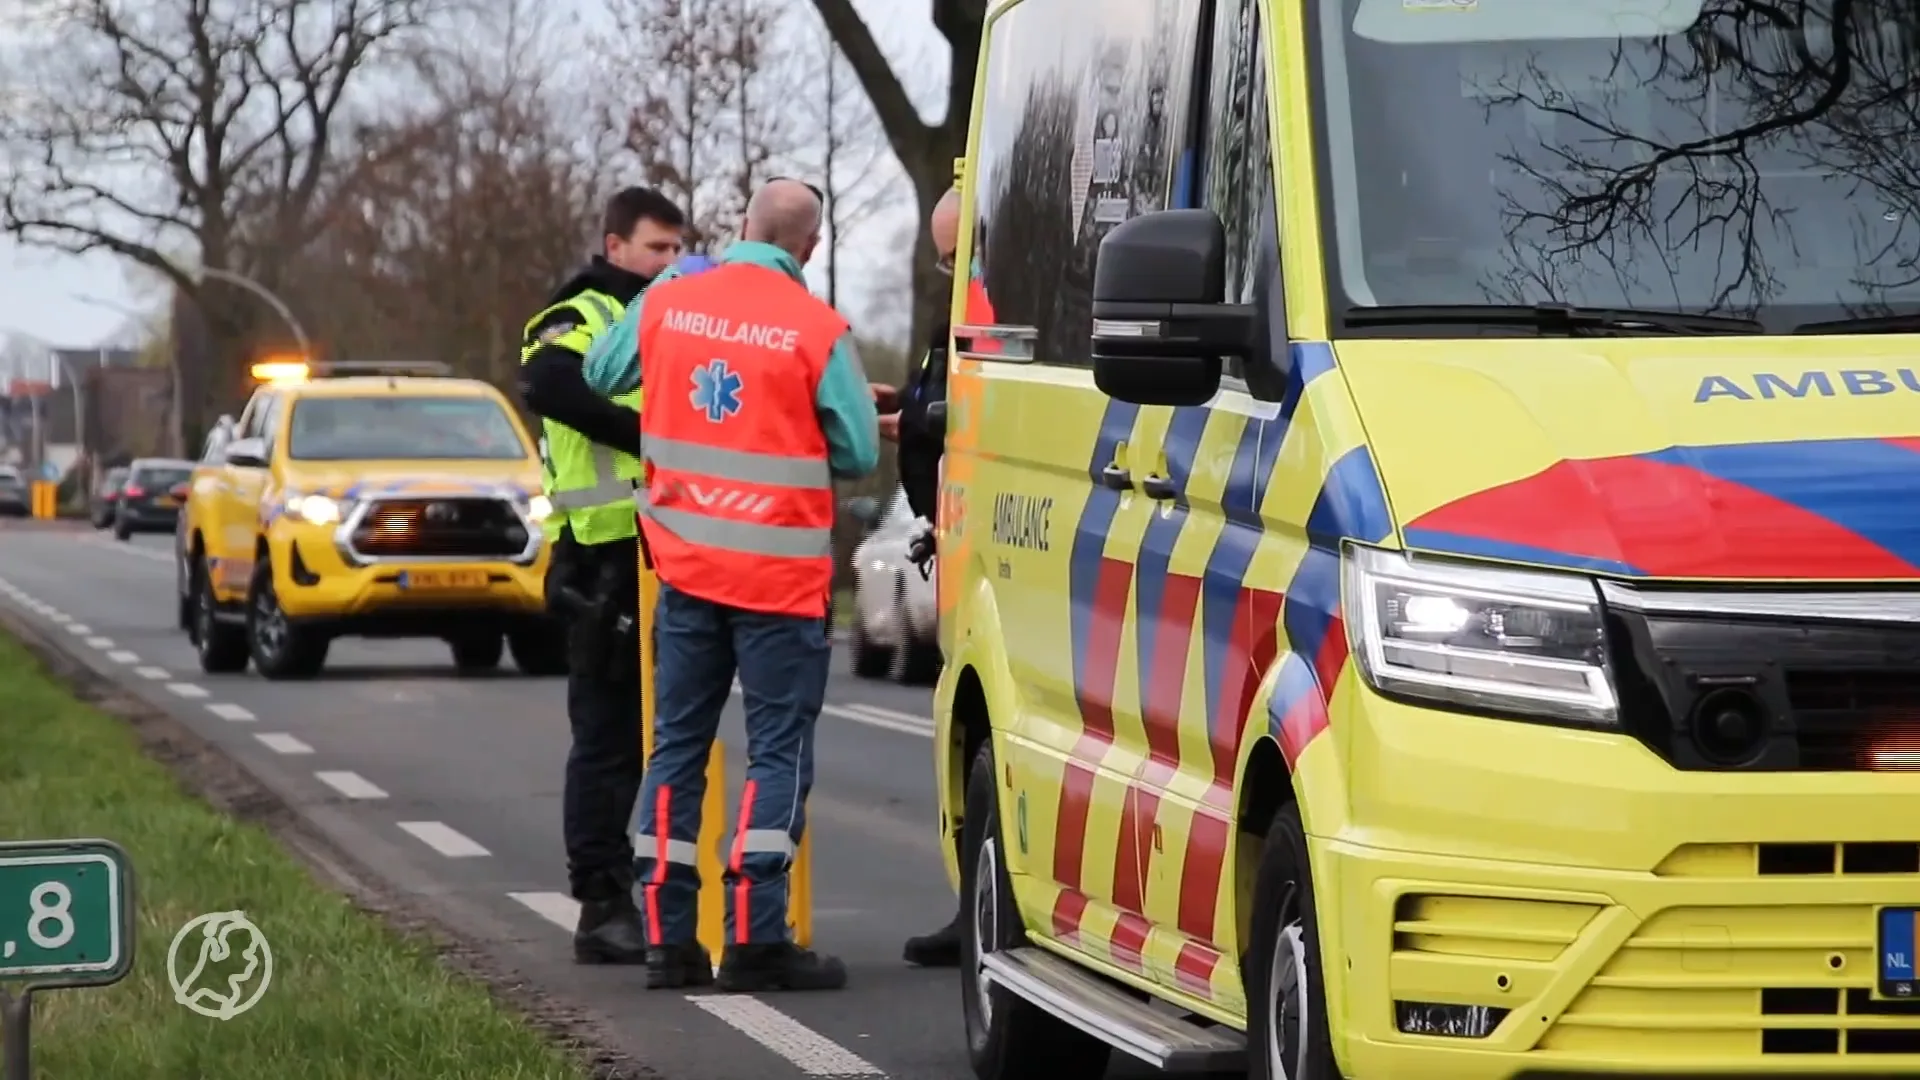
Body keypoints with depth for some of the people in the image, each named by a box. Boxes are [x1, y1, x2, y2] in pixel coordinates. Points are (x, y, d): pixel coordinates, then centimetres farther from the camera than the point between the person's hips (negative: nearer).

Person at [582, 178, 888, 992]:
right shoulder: (818, 331, -11)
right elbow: (859, 454, -6)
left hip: (684, 565, 4)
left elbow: (601, 375, 17)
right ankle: (755, 938, -7)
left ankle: (668, 936, 11)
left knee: (678, 744, 11)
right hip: (779, 574, -4)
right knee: (779, 750, 1)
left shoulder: (665, 304, 1)